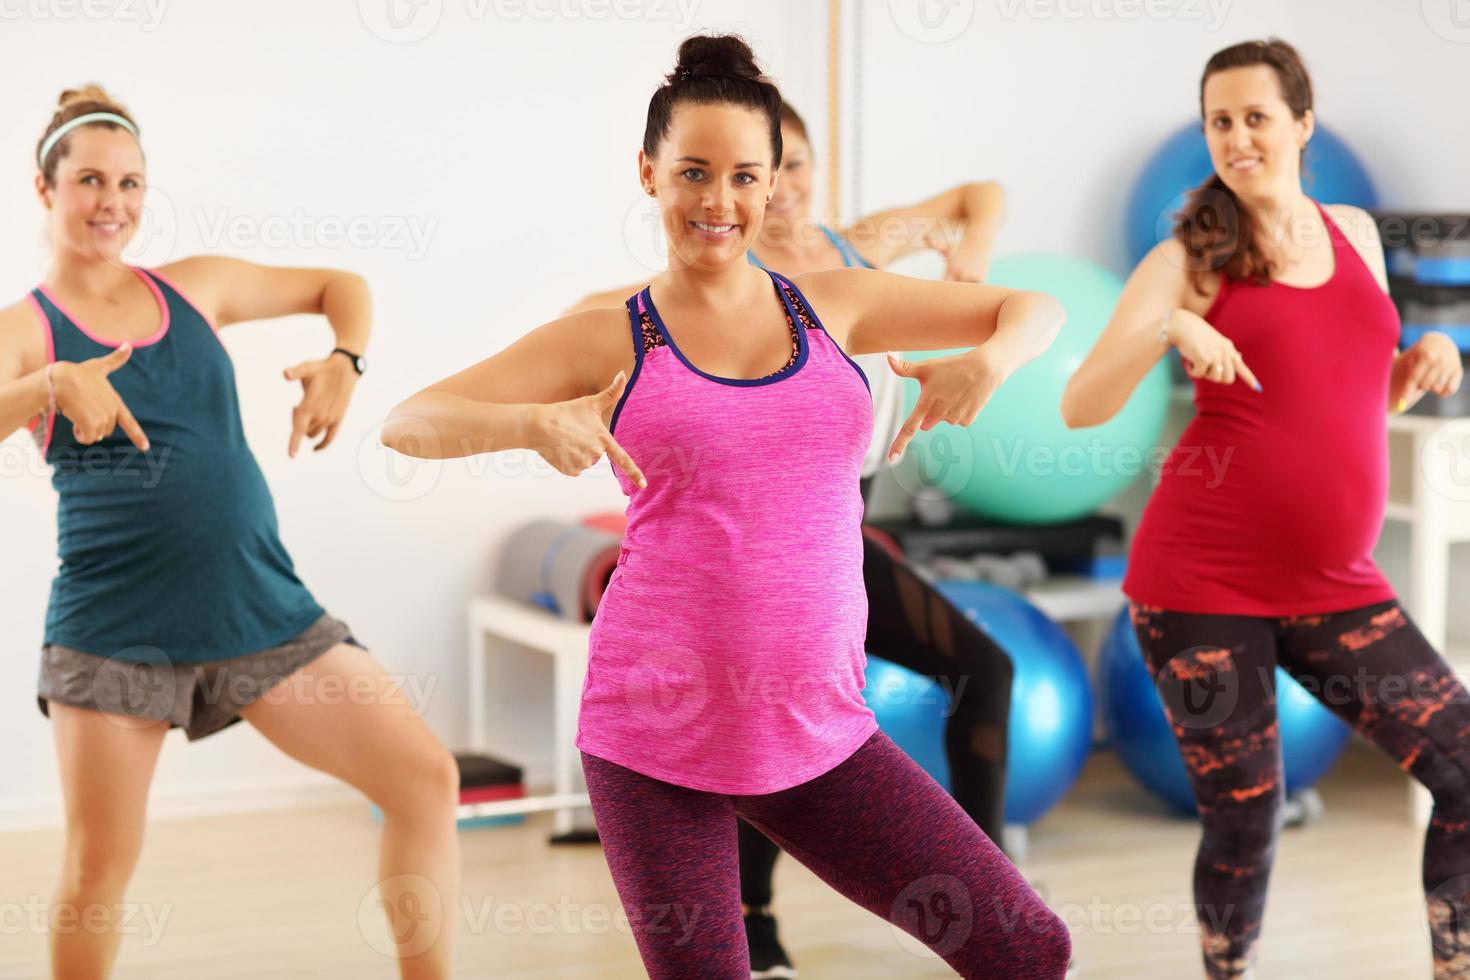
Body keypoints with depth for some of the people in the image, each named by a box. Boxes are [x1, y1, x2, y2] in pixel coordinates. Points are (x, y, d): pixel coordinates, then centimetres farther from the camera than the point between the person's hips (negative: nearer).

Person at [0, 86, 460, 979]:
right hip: (116, 625, -3)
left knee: (428, 779, -3)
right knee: (99, 866, 2)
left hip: (261, 606, 4)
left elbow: (340, 287, 22)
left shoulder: (197, 286, 11)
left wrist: (344, 362, 3)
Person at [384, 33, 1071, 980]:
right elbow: (409, 423, -4)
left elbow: (1036, 310, 15)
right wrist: (535, 423, -24)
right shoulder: (610, 340, 1)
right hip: (657, 734, -2)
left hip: (820, 734, 3)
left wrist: (989, 361, -8)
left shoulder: (834, 305, 8)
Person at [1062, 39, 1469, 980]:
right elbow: (1081, 407, -13)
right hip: (1206, 582, -4)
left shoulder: (1354, 232, 10)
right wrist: (1171, 328, -28)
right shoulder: (1191, 258, -4)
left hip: (1334, 582, 4)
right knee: (1244, 822, 1)